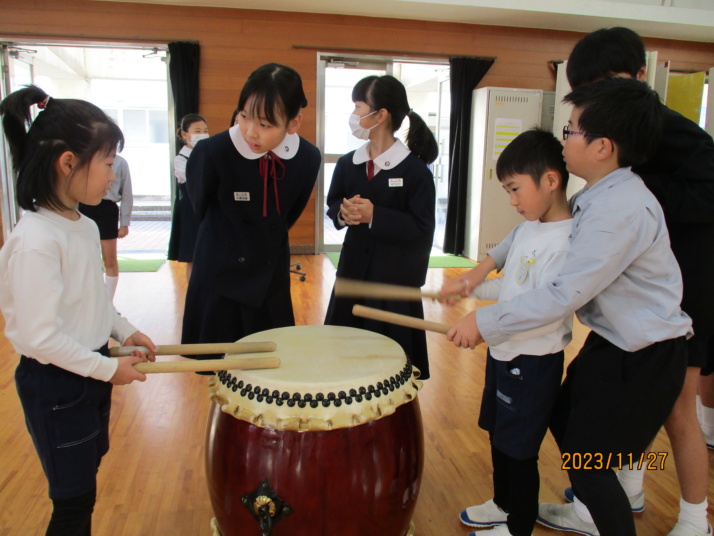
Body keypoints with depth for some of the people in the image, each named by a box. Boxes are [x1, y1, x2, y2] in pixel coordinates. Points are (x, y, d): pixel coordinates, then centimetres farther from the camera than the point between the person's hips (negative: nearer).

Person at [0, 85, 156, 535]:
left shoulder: (85, 227, 1)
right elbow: (40, 337, -24)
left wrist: (123, 330, 2)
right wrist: (107, 368, -17)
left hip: (91, 373, 8)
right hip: (54, 384, -8)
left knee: (85, 482, 23)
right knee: (74, 500, 9)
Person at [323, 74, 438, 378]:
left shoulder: (414, 169, -13)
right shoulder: (347, 164, 5)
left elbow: (422, 228, -15)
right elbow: (332, 204, 14)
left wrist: (375, 216, -23)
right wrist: (343, 212, -10)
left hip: (396, 278, -5)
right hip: (353, 270, 5)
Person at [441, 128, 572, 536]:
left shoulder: (566, 243, -23)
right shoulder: (529, 227, 4)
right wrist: (479, 274, 5)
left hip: (533, 363, -9)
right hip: (504, 352, 9)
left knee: (517, 448, 8)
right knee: (499, 437, 23)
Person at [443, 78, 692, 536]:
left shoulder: (621, 210, -29)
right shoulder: (598, 197, 2)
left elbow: (566, 294, -31)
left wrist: (485, 322, -24)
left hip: (645, 357, -10)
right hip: (612, 341, 10)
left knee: (587, 459, 1)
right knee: (564, 423, 22)